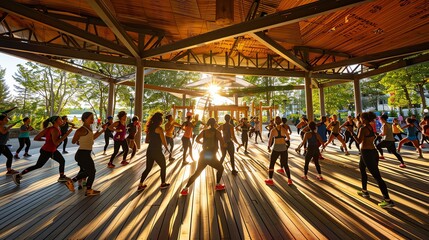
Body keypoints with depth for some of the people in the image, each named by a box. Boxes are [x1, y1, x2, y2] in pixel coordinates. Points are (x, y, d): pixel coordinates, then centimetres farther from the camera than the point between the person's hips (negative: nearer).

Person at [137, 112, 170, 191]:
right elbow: (164, 141, -13)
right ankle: (163, 184, 26)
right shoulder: (159, 128, -15)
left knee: (148, 168, 19)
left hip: (149, 151, 7)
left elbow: (148, 138, 14)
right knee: (163, 167, 14)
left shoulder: (150, 127, 8)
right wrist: (167, 148, 2)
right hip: (157, 152, -7)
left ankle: (140, 185, 21)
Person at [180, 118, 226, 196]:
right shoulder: (217, 132, -8)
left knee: (197, 172, 18)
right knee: (220, 168, 23)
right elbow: (223, 145, -11)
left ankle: (185, 189, 15)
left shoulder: (204, 131, 5)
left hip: (203, 155, 5)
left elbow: (197, 140, 16)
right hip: (211, 156, -4)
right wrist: (225, 144, 12)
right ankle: (218, 185, 32)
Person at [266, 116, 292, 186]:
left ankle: (270, 180, 15)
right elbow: (288, 138, 7)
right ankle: (289, 180, 25)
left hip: (276, 148, -2)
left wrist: (269, 147, 5)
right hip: (284, 148, 3)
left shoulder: (273, 130, -8)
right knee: (285, 164, 19)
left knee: (271, 164, 11)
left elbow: (270, 140, -9)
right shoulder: (284, 129, -3)